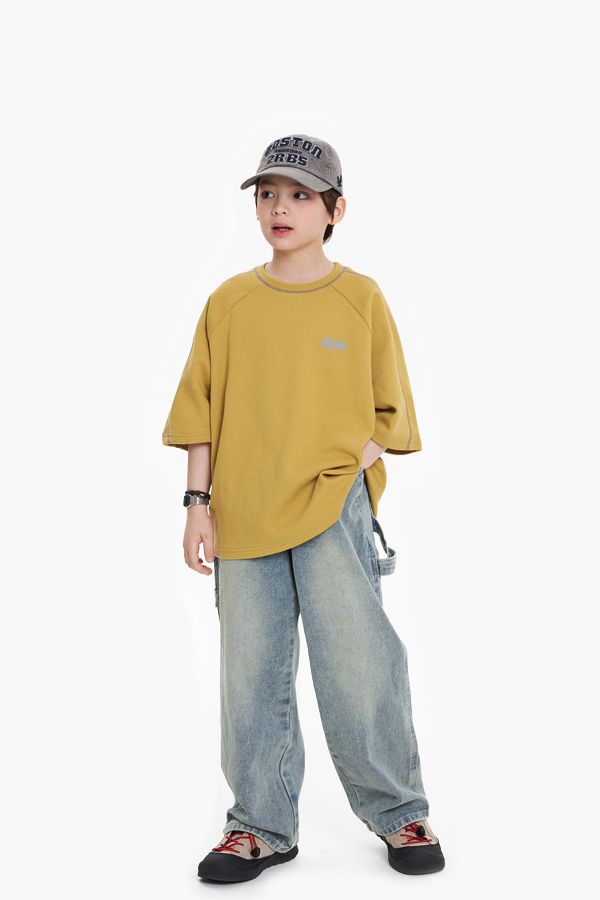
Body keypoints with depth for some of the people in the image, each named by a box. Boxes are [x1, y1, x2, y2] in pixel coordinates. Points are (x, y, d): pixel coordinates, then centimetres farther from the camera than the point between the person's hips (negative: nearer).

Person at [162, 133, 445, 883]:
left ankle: (398, 813, 15)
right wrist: (197, 502, 2)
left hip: (333, 512, -2)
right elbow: (201, 409, 9)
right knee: (252, 674, 5)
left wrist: (348, 476, -8)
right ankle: (261, 827, 19)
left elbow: (387, 411, 6)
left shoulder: (360, 299, 4)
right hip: (242, 514, 2)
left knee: (357, 665, -5)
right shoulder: (228, 303, 8)